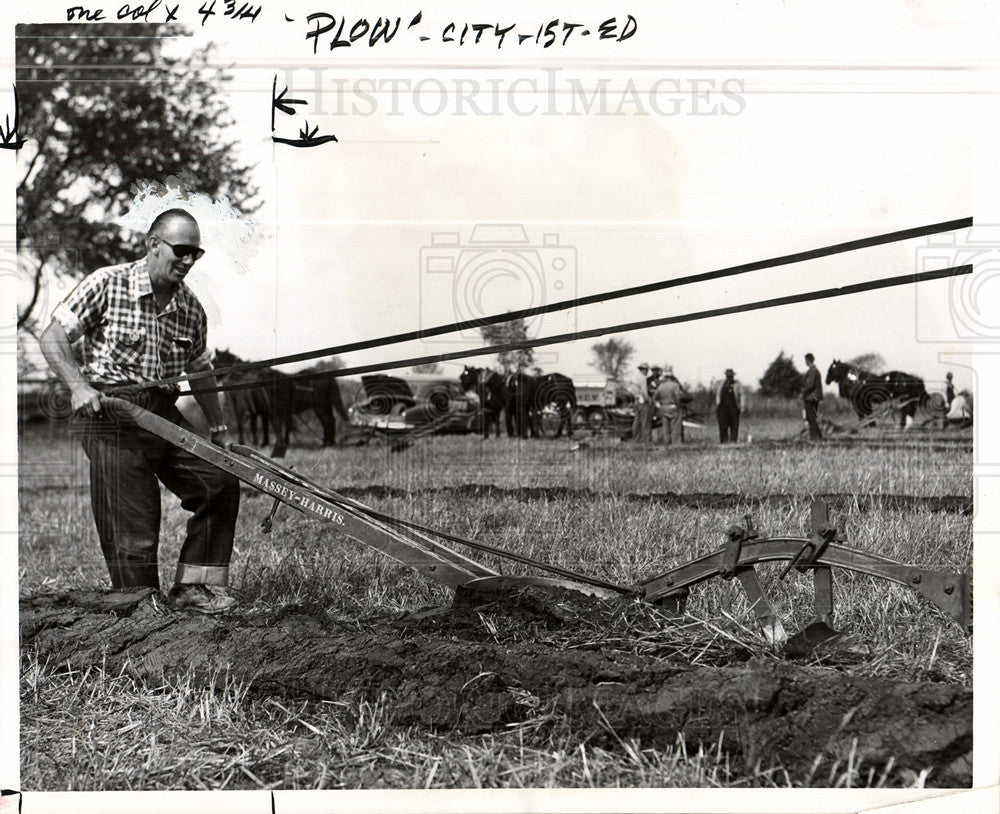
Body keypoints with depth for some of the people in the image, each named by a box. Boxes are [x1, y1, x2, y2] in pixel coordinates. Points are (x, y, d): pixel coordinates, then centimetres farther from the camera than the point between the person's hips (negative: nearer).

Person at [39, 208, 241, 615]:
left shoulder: (191, 309, 7)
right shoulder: (107, 284, -8)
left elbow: (200, 371, 21)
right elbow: (52, 338, -7)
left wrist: (218, 428, 19)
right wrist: (79, 386, -22)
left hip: (165, 417, 6)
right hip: (110, 418, -6)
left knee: (221, 482, -5)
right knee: (132, 531, -7)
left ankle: (193, 586, 4)